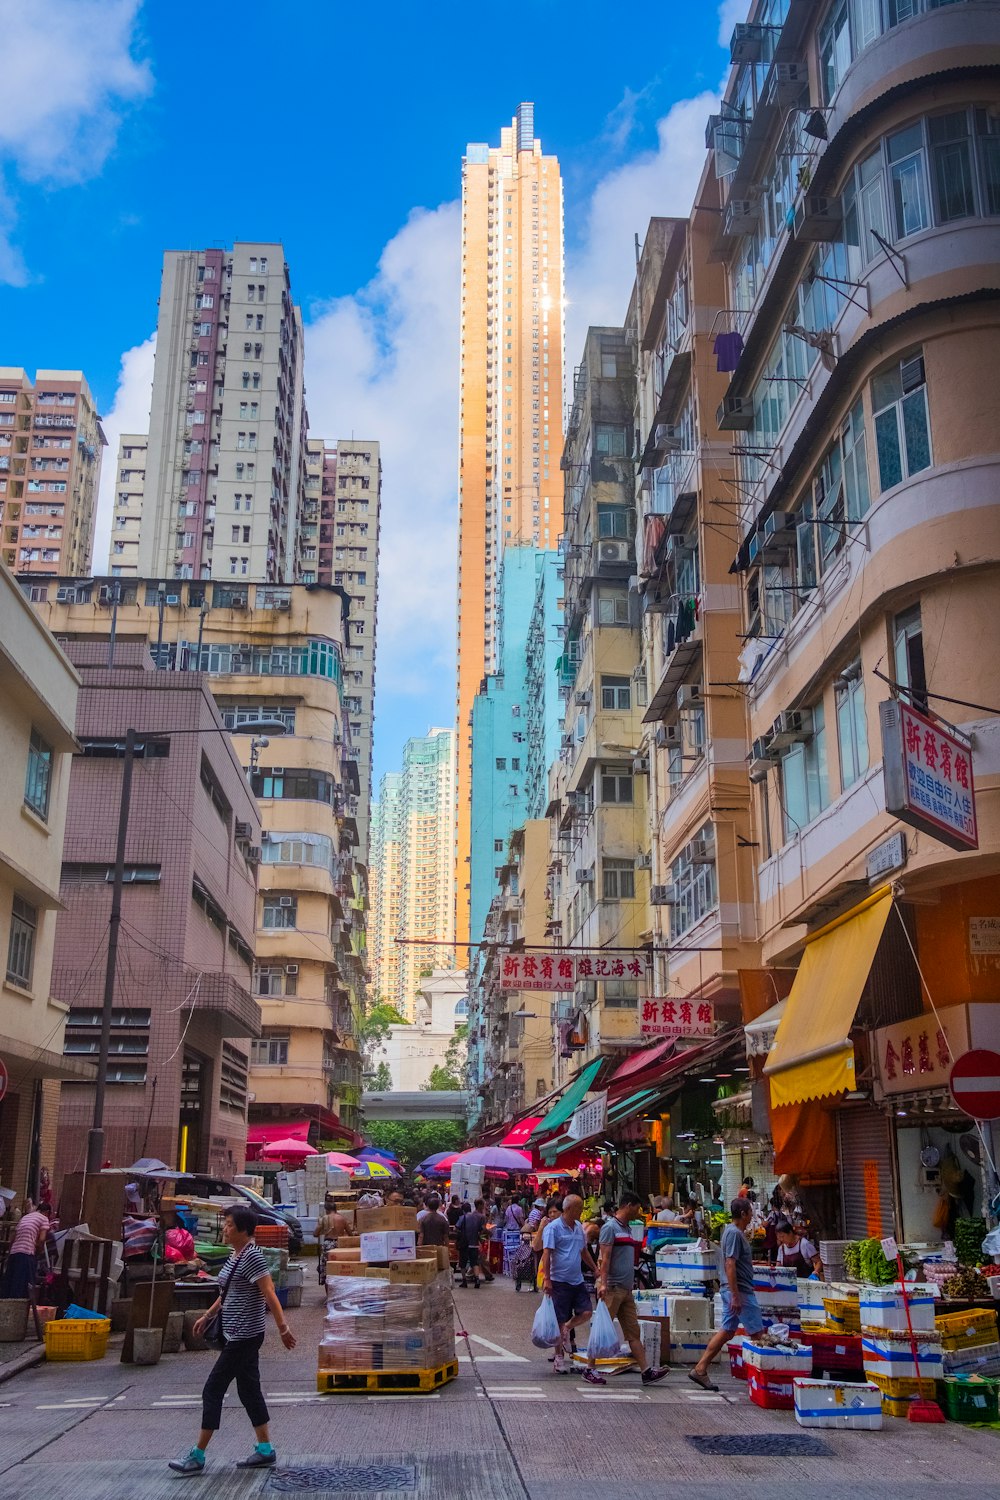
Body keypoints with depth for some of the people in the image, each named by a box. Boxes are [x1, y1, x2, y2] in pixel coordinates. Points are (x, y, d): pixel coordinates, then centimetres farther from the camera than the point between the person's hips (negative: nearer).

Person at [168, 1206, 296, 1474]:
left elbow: (269, 1294, -22)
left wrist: (283, 1328, -24)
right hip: (238, 1335, 10)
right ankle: (265, 1451, 20)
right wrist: (208, 1316, 27)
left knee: (213, 1390, -3)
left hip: (244, 1336, -10)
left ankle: (198, 1456, 5)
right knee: (249, 1391, 13)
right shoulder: (235, 1255, 11)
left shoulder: (252, 1256, -19)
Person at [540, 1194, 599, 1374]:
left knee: (586, 1313, -4)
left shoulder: (579, 1227, 13)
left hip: (578, 1280, 7)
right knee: (560, 1320, 0)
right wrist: (546, 1278, -21)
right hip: (560, 1280, -6)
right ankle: (559, 1358, 12)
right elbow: (546, 1253, -15)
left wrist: (595, 1269, 26)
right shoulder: (553, 1228, -10)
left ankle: (567, 1330, 23)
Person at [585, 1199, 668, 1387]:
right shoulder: (610, 1227, -9)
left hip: (626, 1289, 9)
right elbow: (605, 1258, -15)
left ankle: (646, 1371, 5)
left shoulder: (627, 1229, 17)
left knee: (633, 1332, 6)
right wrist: (603, 1283, -21)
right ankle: (590, 1369, 5)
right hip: (612, 1287, -9)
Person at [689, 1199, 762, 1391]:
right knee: (758, 1333, 0)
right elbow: (730, 1264, -23)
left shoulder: (732, 1231, 14)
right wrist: (736, 1296, -24)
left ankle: (700, 1369, 11)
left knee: (726, 1331, 11)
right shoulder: (735, 1233, -17)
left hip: (735, 1291, 10)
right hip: (740, 1291, -10)